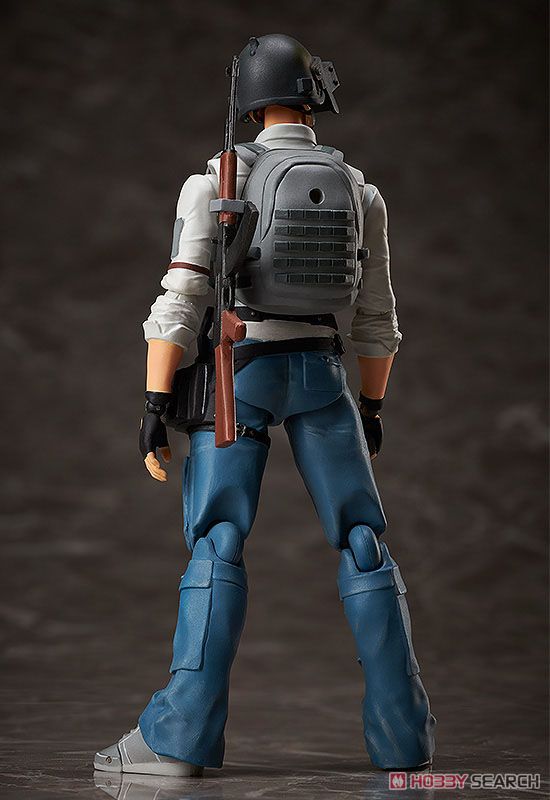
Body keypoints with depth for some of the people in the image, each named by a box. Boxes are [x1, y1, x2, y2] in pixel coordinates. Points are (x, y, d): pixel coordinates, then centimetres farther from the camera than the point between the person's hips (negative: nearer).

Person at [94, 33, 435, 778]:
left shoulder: (218, 179, -4)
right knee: (362, 543, 6)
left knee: (217, 547, -8)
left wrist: (155, 402, -11)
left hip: (237, 374, -2)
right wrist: (372, 408, 21)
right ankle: (402, 732, 3)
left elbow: (181, 296, -11)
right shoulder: (359, 190, 7)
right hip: (321, 375, 3)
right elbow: (376, 314, 12)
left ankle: (182, 735, -18)